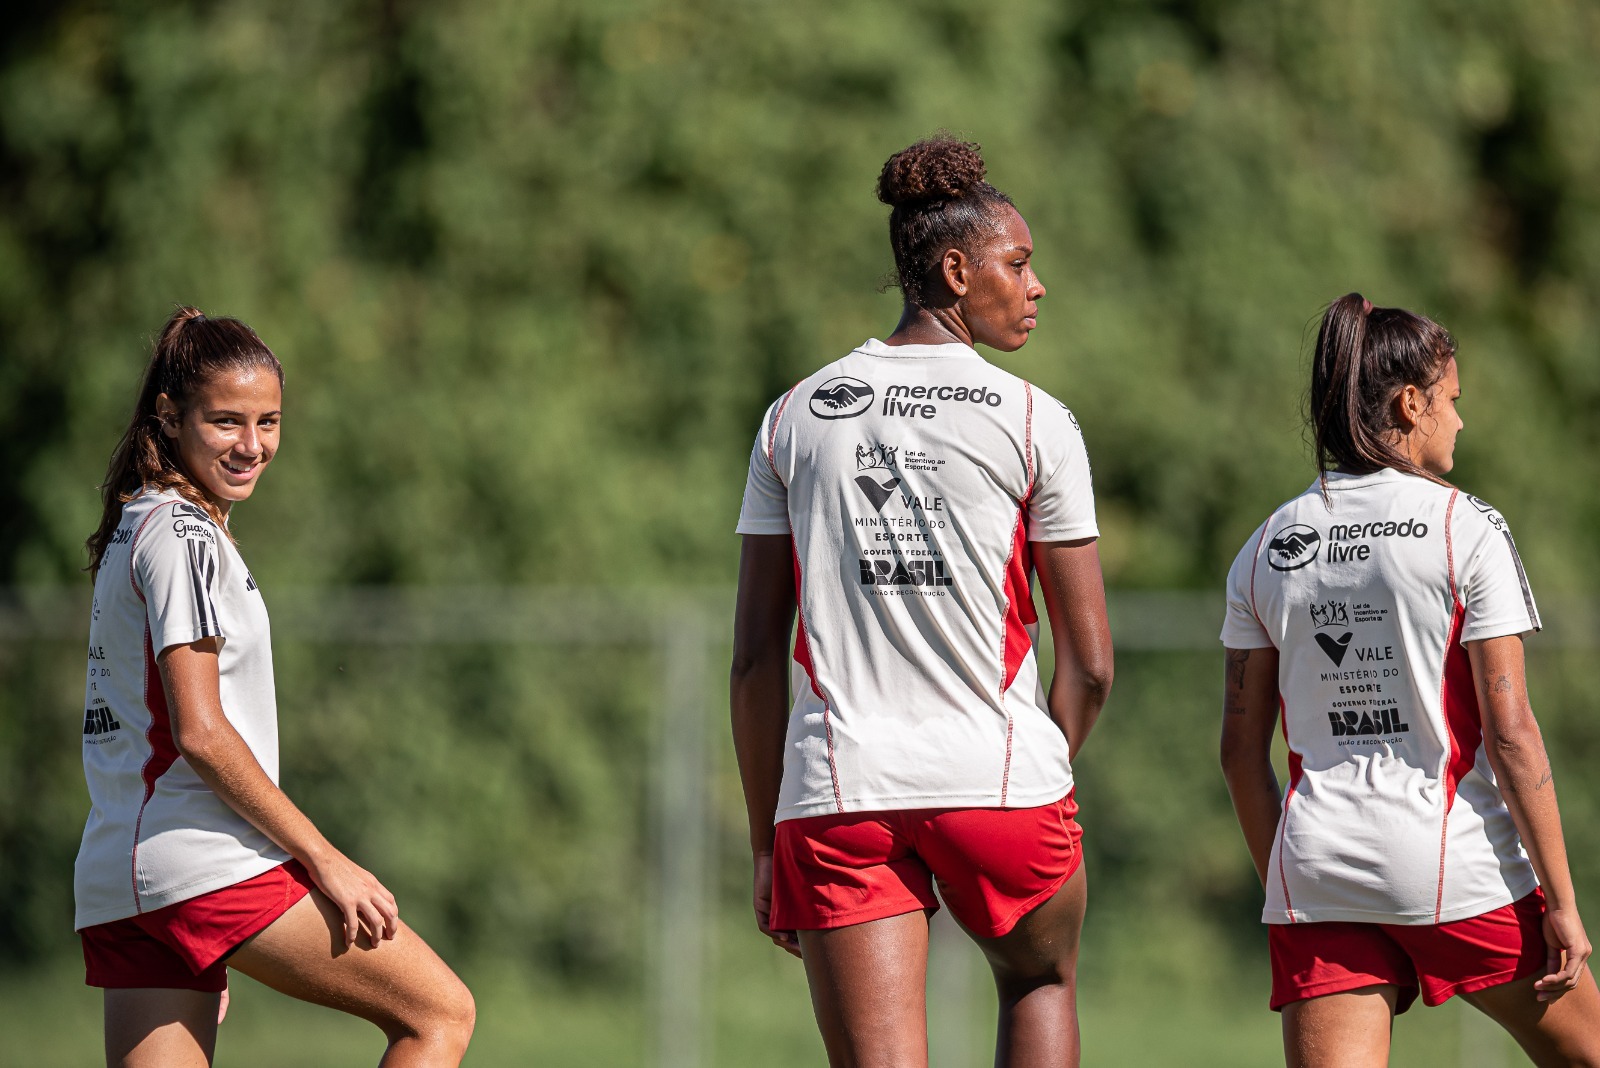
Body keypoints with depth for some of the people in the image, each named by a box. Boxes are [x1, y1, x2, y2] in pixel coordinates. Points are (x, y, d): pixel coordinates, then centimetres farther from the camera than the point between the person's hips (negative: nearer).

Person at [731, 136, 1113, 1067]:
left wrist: (768, 838, 12)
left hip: (838, 793, 2)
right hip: (1001, 780, -1)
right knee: (1042, 981, 28)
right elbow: (1090, 662, -1)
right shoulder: (1036, 421, -1)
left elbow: (756, 656, 7)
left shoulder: (795, 417, 8)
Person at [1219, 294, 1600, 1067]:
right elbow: (1509, 731, -9)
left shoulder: (1266, 548, 8)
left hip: (1315, 867, 4)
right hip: (1460, 864, -3)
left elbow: (1241, 750, 9)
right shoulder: (1465, 530, -5)